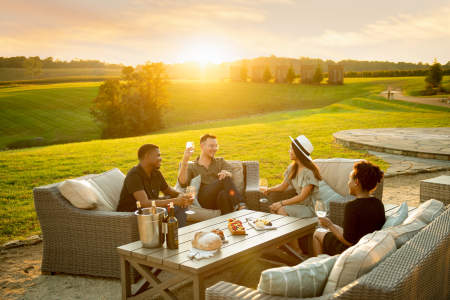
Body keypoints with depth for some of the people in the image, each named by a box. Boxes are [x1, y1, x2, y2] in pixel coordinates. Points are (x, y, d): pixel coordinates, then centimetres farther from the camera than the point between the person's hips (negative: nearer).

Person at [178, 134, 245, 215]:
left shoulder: (220, 161, 28)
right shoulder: (191, 167, 22)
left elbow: (230, 173, 5)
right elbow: (183, 183, 1)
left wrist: (226, 173, -22)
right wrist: (185, 161, -12)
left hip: (220, 198, 2)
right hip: (204, 200, -2)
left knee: (224, 194, -38)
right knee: (225, 179, -31)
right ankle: (240, 204, -41)